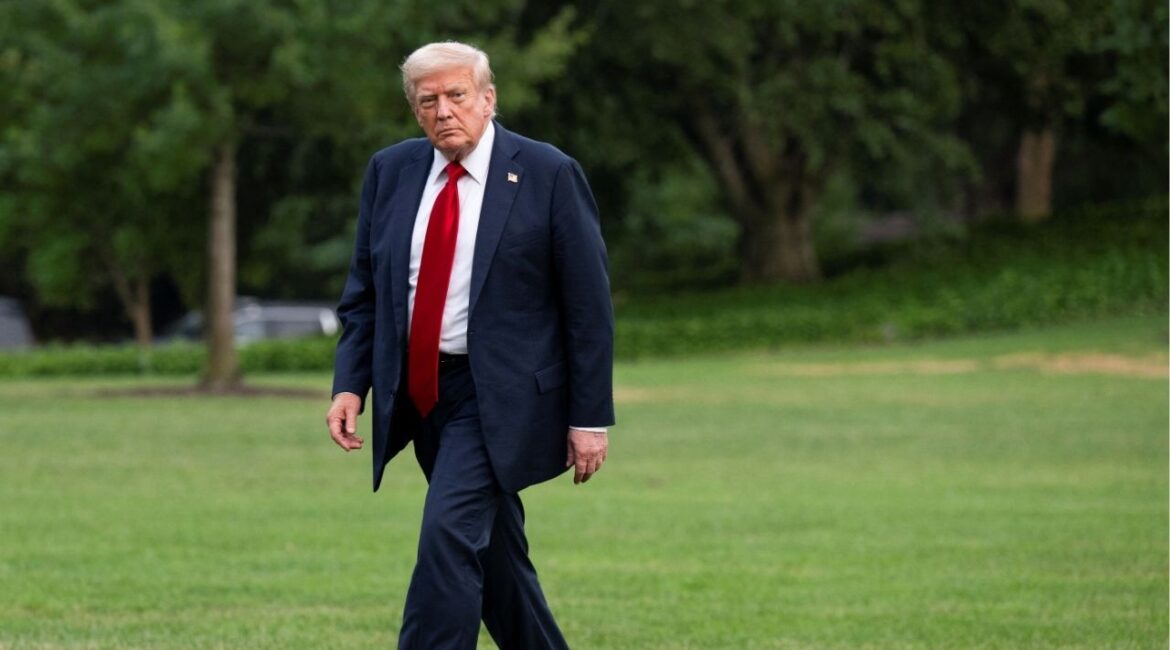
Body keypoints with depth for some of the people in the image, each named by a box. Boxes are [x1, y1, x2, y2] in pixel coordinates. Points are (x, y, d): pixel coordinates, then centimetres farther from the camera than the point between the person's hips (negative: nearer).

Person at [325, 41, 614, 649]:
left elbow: (589, 306, -6)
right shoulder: (391, 171, 6)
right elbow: (363, 291, 12)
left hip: (496, 395, -6)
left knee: (449, 534, -20)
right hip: (419, 392, 6)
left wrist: (590, 417, -8)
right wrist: (349, 384, -1)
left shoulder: (548, 175, -8)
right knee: (492, 555, 13)